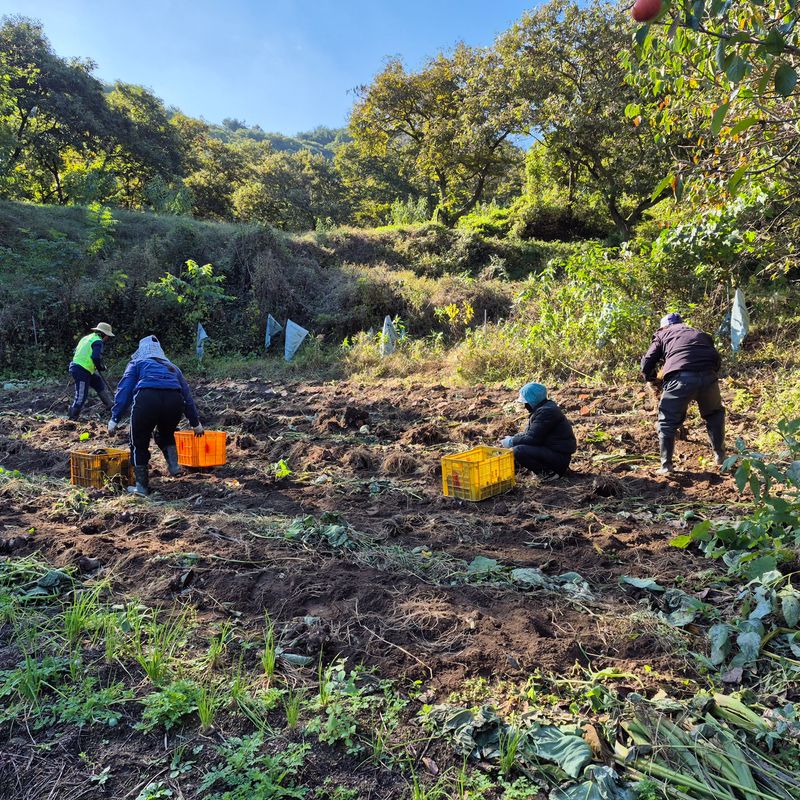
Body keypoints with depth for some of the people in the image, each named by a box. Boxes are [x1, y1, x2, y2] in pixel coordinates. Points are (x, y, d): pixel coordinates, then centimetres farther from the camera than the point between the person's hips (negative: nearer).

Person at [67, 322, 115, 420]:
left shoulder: (87, 338, 17)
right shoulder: (98, 341, -11)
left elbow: (76, 352, 21)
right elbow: (96, 358, -24)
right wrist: (101, 367, -5)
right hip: (81, 371, -10)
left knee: (100, 384, 20)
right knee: (81, 396, -5)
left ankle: (111, 406, 30)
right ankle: (72, 418, 3)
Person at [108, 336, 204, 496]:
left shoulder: (137, 363, 26)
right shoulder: (172, 366, 35)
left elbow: (124, 390, 13)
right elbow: (187, 394, 36)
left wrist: (115, 418, 11)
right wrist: (195, 422, 41)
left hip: (147, 399, -3)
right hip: (174, 401, 3)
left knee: (139, 443, 16)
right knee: (166, 434, 33)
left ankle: (142, 486, 17)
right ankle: (174, 466, 15)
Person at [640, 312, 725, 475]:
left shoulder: (663, 334, 24)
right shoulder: (700, 334, 33)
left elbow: (647, 363, 15)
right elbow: (717, 359, 27)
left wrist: (652, 381, 31)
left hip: (680, 378, -3)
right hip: (708, 376, 3)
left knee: (667, 422, 13)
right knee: (715, 414, 29)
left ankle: (666, 465, 10)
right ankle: (720, 456, 33)